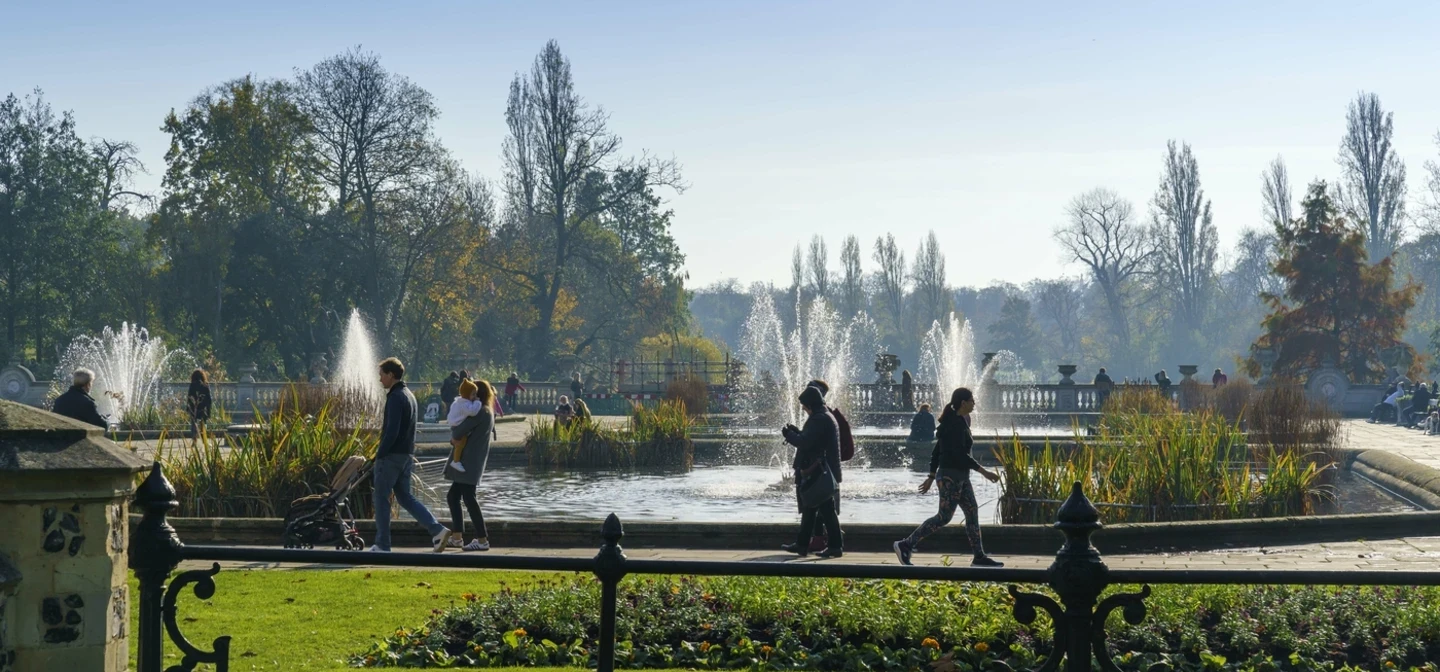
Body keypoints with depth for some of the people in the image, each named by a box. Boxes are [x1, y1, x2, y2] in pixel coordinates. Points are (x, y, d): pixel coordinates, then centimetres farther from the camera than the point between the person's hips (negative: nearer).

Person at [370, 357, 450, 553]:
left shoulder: (395, 398, -15)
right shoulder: (410, 396, 16)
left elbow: (392, 431, -21)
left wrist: (379, 454, -15)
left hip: (391, 455, -9)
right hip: (407, 455, 9)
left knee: (381, 498, 1)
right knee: (405, 497, 13)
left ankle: (382, 545, 5)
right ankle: (437, 530, 0)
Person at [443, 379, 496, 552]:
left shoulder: (480, 412, -13)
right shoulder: (487, 412, 19)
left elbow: (460, 431, -19)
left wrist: (454, 436, 4)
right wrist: (455, 439, -3)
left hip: (469, 464, -10)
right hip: (468, 463, 10)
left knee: (468, 498, -11)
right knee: (453, 496, 15)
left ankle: (482, 540, -11)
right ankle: (457, 537, 19)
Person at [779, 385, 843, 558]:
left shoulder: (819, 419, -17)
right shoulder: (826, 417, 16)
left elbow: (806, 442, -23)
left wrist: (789, 435, -8)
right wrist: (796, 432, 12)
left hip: (818, 472, -11)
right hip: (822, 472, 11)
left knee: (825, 509, -5)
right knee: (809, 508, 15)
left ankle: (835, 545, -1)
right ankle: (801, 544, 22)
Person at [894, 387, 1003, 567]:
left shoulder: (954, 422, 13)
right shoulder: (956, 424, -17)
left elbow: (937, 451, 16)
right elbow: (959, 454, -24)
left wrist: (932, 476, 18)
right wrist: (984, 472, -23)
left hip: (960, 477, 10)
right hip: (951, 476, -10)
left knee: (972, 514, 8)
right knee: (944, 517, -8)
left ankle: (979, 557, 10)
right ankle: (906, 545, -6)